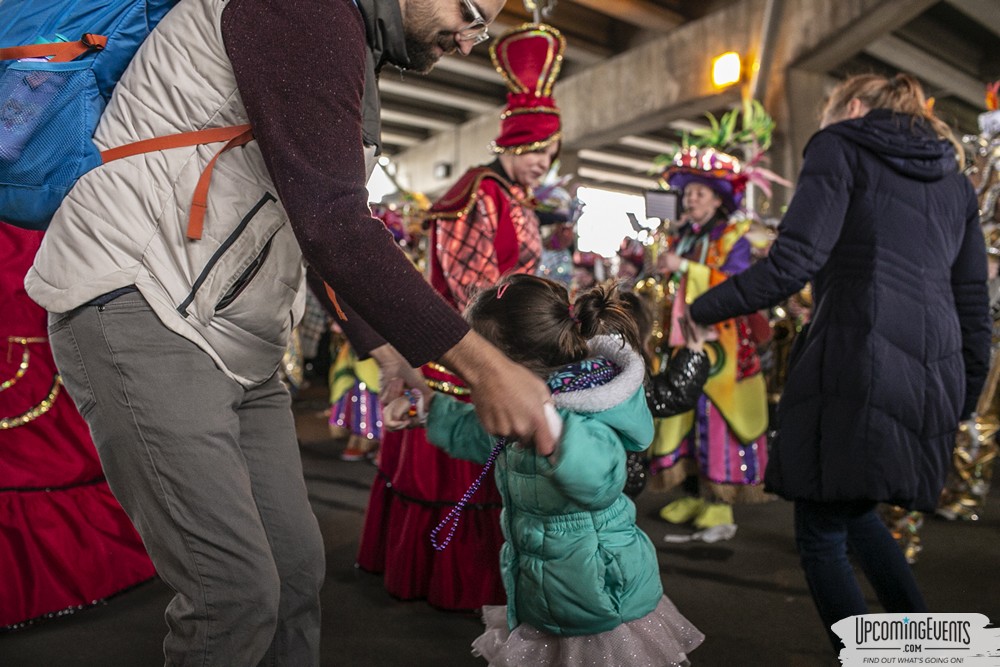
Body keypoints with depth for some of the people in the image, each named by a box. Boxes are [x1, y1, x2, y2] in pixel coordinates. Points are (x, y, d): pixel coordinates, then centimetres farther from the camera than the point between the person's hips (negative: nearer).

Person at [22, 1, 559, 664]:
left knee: (298, 561, 9)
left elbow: (336, 234, 25)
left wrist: (388, 352, 19)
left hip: (243, 351, 10)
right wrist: (483, 366, -26)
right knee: (238, 588, -13)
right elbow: (331, 222, -26)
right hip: (136, 311, -9)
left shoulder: (354, 64, 19)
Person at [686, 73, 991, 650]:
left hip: (857, 362, -7)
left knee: (821, 538, 6)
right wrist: (963, 404, 25)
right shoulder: (954, 180, 23)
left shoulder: (841, 147, 5)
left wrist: (699, 311, -1)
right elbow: (975, 307, 19)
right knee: (855, 513, 26)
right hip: (935, 377, 7)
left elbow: (794, 263, -10)